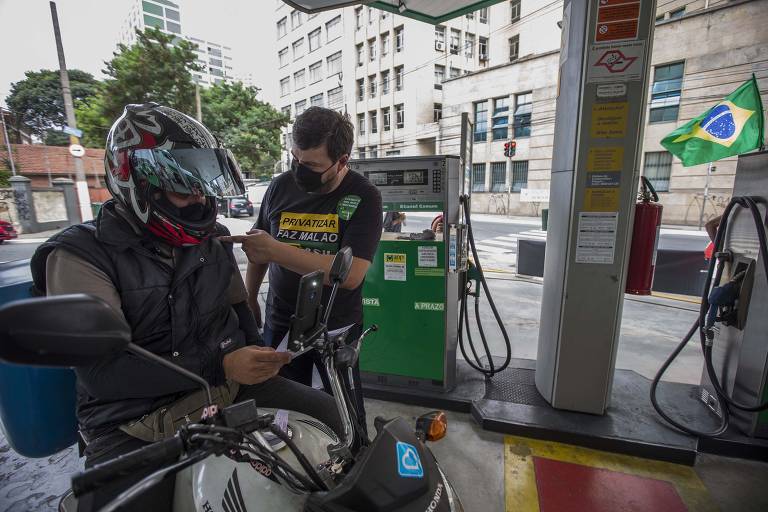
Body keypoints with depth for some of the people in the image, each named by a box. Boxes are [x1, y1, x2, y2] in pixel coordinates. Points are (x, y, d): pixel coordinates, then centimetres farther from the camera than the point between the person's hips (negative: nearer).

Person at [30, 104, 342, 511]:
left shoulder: (213, 239, 7)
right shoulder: (80, 254, -10)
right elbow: (100, 371, -18)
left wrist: (255, 360, 4)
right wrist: (220, 367, -26)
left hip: (228, 386, 4)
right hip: (136, 423, -3)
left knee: (325, 413, -8)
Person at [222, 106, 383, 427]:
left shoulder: (363, 197, -14)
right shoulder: (281, 186, -2)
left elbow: (351, 274, -26)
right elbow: (260, 248, 13)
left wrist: (276, 250, -29)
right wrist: (249, 301, 17)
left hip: (338, 328, -3)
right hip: (280, 324, 3)